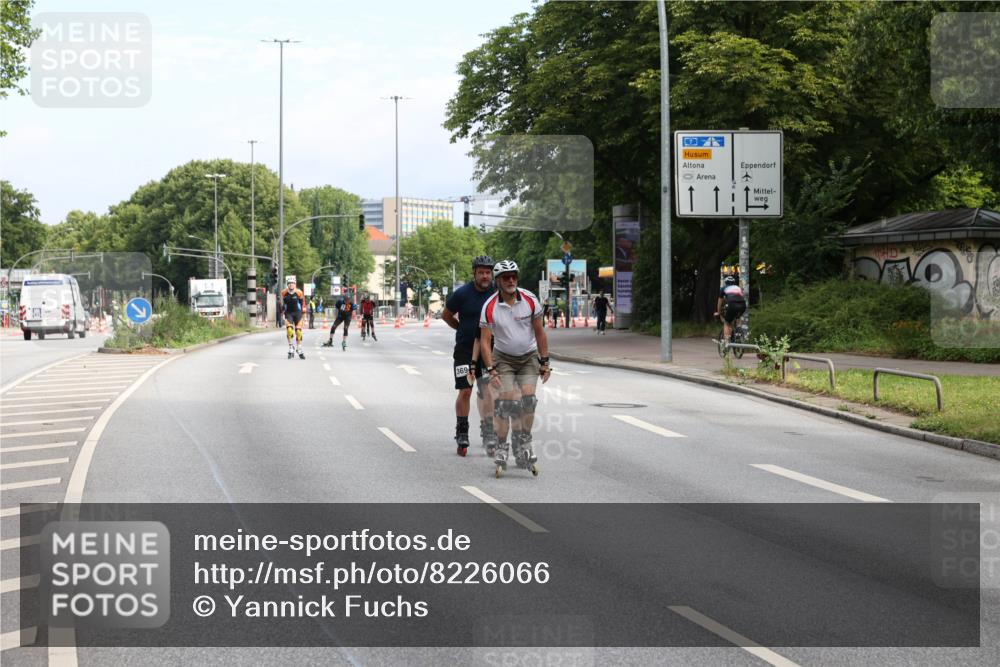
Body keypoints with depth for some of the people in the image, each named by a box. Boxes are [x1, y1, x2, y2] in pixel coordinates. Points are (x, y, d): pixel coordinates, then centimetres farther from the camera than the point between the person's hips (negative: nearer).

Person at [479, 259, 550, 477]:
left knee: (528, 399, -15)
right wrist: (491, 370, -18)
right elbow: (485, 341, -11)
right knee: (507, 402, -14)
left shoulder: (530, 300, -12)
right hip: (503, 358, -1)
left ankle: (524, 443, 0)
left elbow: (540, 332, -3)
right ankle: (501, 449, -4)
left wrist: (544, 362, -3)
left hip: (529, 357, 1)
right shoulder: (489, 307, -16)